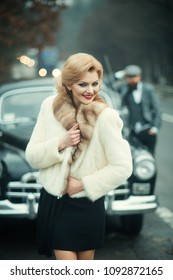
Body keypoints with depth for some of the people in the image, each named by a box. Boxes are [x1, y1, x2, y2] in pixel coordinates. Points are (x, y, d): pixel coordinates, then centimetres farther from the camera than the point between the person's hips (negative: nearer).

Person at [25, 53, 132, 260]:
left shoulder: (106, 116, -14)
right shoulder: (50, 107, -2)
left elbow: (123, 168, -15)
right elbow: (31, 155, -1)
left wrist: (83, 184, -12)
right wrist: (60, 144, -17)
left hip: (87, 206, -2)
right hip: (53, 203, 2)